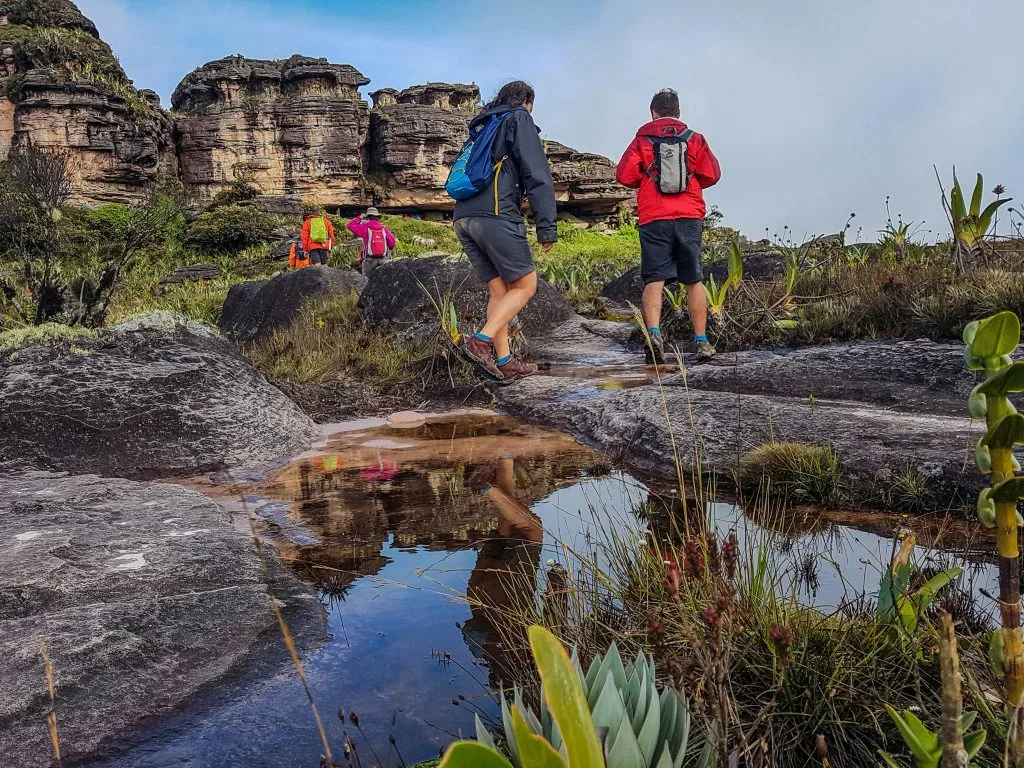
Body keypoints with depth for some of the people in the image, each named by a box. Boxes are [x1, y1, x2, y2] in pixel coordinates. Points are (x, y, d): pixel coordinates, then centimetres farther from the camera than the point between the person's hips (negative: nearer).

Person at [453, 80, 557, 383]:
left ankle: (504, 363, 5)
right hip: (496, 214, -8)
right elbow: (537, 175, -5)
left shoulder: (482, 128, 30)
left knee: (499, 290, 10)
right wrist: (547, 226, -7)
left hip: (463, 218, 8)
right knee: (525, 285, 1)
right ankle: (481, 341, -15)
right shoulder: (519, 119, 7)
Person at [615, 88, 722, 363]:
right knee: (694, 281, 8)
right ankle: (701, 341, 9)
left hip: (654, 219, -1)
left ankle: (654, 334, -23)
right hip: (689, 218, 1)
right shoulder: (694, 139, 8)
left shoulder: (642, 141, 5)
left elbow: (624, 176, -1)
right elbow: (712, 175, 5)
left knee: (654, 279, -3)